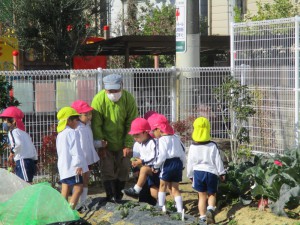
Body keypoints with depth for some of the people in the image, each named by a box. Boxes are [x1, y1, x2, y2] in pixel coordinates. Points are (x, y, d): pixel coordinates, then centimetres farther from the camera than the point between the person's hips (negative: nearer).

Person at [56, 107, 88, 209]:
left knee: (65, 190, 10)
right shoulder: (72, 133, -12)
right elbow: (75, 150, -19)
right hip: (72, 166, -9)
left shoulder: (60, 134, 17)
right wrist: (78, 164, -18)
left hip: (63, 166, 9)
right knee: (78, 188, -9)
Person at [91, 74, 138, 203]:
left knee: (123, 169, 8)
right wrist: (100, 146, -13)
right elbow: (96, 125, -13)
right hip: (106, 143, -2)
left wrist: (128, 145, -12)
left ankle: (118, 196, 22)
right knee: (107, 170, -3)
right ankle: (110, 196, 6)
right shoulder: (99, 99, -18)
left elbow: (131, 124, -9)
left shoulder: (128, 99, -14)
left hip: (122, 144, 2)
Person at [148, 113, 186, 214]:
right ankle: (180, 209, 6)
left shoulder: (162, 140, -11)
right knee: (175, 188, 12)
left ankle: (162, 207, 13)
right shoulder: (176, 138, 12)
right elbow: (183, 152, 14)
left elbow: (162, 156, -16)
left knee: (162, 186, 12)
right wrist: (182, 165, 22)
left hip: (167, 164, -7)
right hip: (178, 163, 7)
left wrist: (156, 166, -3)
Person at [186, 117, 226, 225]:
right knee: (212, 194, 13)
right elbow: (218, 160, -3)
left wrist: (190, 175, 14)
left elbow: (190, 162, 2)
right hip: (211, 172, -1)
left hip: (198, 172, 1)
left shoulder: (193, 146, -3)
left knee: (202, 196, 10)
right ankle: (210, 209, -15)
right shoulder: (212, 146, -6)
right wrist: (221, 172, 7)